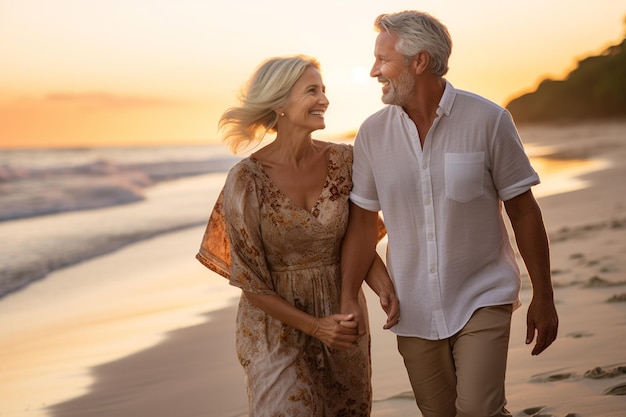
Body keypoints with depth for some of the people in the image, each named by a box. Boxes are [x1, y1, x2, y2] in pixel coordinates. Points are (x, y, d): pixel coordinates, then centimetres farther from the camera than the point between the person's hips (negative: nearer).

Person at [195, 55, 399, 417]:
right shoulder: (247, 180, -16)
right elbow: (249, 281, -11)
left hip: (342, 319, 4)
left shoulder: (343, 160, -6)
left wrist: (384, 286, -16)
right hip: (276, 323, -4)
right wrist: (314, 326, -17)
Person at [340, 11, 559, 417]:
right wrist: (348, 298, -4)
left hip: (482, 299, -3)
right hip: (415, 310, 3)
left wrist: (543, 297, -2)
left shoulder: (488, 120, -10)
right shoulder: (372, 133, -2)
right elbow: (363, 221, 3)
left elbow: (523, 211, -5)